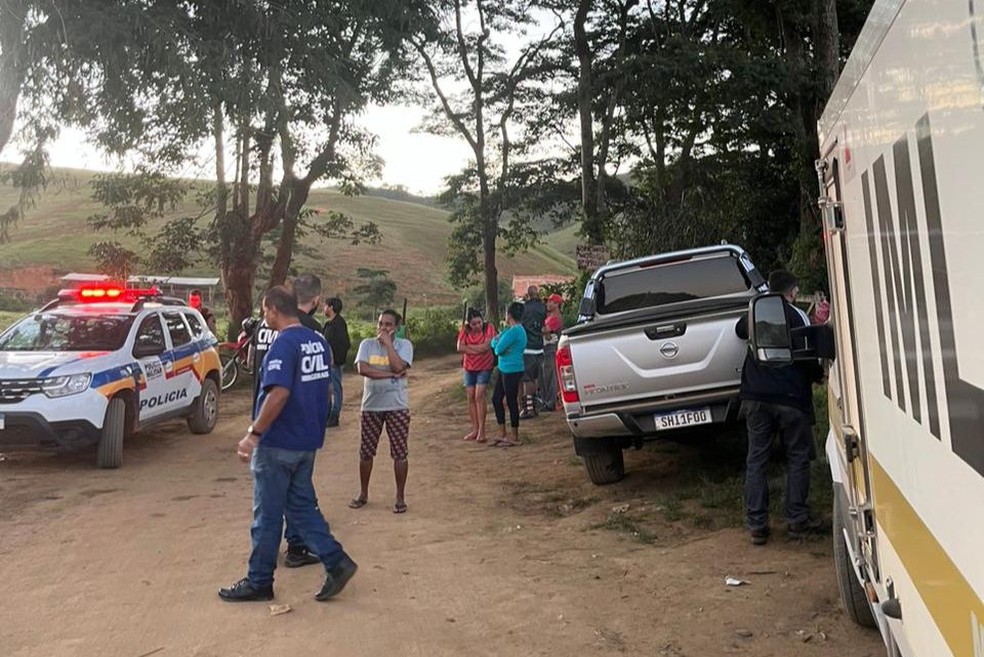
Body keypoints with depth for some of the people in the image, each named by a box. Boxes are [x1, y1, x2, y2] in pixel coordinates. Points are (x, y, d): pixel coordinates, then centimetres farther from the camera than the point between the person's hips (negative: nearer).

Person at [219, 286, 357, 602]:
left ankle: (259, 582, 18)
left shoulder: (284, 344, -18)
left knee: (267, 515, 5)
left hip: (278, 444, -8)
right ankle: (336, 561, 10)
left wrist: (253, 434, -22)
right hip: (307, 441, 8)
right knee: (302, 506, 17)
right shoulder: (318, 342, 9)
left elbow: (279, 394, -28)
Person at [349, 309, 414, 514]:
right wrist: (390, 374, -19)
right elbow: (362, 368, -16)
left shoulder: (404, 345, -4)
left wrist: (388, 343, -15)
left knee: (399, 453, 1)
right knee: (366, 452, 11)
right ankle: (363, 493, 28)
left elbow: (398, 367, -21)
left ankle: (400, 497, 14)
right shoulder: (367, 344, 0)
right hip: (371, 405, 2)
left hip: (397, 406, -2)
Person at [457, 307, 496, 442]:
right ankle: (475, 429, 14)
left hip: (484, 367, -4)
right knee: (471, 398, 6)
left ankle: (481, 430, -9)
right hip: (469, 368, 4)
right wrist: (478, 349, -19)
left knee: (479, 396, -13)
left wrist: (468, 346, -13)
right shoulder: (465, 330, -3)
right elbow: (459, 348, -14)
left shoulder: (488, 328, -11)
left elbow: (486, 346, -22)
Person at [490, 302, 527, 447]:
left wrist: (496, 343, 2)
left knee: (511, 402, -2)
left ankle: (515, 438, 9)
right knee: (496, 399, 14)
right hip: (505, 369, 10)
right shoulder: (515, 329, 15)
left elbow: (498, 349, -20)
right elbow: (494, 343, 13)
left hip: (512, 370, -10)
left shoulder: (514, 331, -18)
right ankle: (502, 435, 21)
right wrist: (495, 341, -9)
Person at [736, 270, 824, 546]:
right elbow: (809, 356, -6)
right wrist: (820, 374, 13)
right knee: (798, 458, 10)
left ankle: (756, 525, 6)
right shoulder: (797, 316, -4)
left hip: (756, 396, 4)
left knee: (756, 460, 6)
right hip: (791, 397, -3)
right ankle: (797, 520, 12)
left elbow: (740, 330, 31)